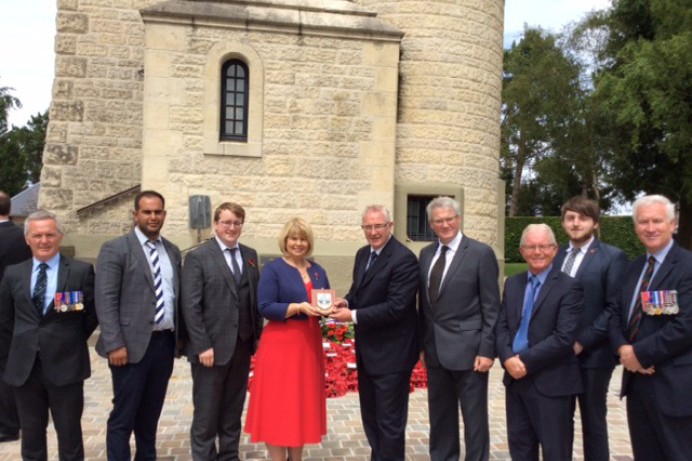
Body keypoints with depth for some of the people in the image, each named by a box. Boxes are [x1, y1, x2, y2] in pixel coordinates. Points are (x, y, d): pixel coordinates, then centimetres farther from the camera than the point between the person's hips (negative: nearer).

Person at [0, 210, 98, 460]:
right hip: (24, 366, 3)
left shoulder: (81, 271, -5)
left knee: (69, 435, 9)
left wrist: (72, 343, 5)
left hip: (65, 365, -3)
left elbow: (92, 314, 2)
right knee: (31, 435, 16)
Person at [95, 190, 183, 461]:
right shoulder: (115, 249, -6)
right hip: (133, 345, -5)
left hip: (165, 343, 6)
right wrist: (115, 344, -17)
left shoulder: (172, 251, 12)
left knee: (151, 414, 17)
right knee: (123, 416, 4)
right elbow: (105, 301, -12)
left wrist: (179, 336, 8)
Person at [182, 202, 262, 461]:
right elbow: (190, 306, -12)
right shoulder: (198, 257, -7)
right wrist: (202, 346, -16)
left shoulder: (250, 255, 9)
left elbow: (256, 299, 10)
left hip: (242, 346, 5)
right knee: (206, 412, 7)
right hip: (212, 347, -5)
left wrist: (258, 335, 6)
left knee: (233, 410, 15)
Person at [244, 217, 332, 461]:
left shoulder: (317, 271, 11)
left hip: (309, 343, 6)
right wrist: (299, 307, -23)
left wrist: (331, 306, -8)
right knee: (278, 406, 0)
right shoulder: (273, 268, -6)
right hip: (281, 344, -6)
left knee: (304, 404, 12)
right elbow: (266, 308, -13)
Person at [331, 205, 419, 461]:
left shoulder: (404, 259, -20)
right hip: (367, 350, 9)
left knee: (389, 420, 5)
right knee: (370, 416, 21)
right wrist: (347, 301, -4)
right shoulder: (362, 254, 8)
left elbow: (395, 307, -25)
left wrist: (353, 315, -21)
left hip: (391, 352, -9)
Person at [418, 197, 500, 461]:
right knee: (440, 417, 17)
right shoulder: (426, 254, 9)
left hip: (468, 349, -6)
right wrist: (422, 344, 11)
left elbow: (491, 308, -10)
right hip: (435, 350, 6)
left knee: (474, 418, 6)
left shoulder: (481, 253, -8)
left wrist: (487, 350, -13)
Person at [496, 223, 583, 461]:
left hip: (551, 382, -5)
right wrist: (508, 358, -12)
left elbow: (564, 337, -16)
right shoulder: (512, 283, 10)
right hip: (515, 377, 6)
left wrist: (526, 360, -17)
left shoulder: (569, 286, -8)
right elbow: (501, 327, 6)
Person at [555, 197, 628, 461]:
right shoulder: (555, 256, 10)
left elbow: (615, 308, -12)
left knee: (593, 421, 10)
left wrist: (582, 342, -16)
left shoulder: (613, 257, -5)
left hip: (592, 354, -4)